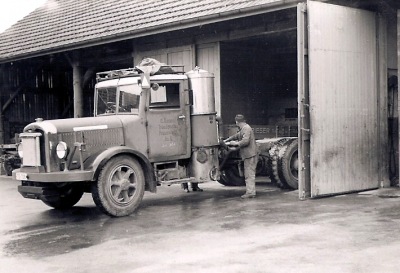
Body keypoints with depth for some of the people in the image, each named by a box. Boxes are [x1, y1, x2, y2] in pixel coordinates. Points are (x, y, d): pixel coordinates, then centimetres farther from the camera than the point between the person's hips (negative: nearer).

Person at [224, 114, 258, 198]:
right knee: (248, 174, 13)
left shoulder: (246, 128, -14)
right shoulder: (243, 129, 17)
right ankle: (250, 191, 18)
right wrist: (227, 140, 34)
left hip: (250, 155, -10)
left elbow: (246, 141, -24)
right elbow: (237, 135, 32)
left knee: (249, 174, -9)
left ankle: (250, 192, -8)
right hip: (248, 155, 10)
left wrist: (236, 143, -12)